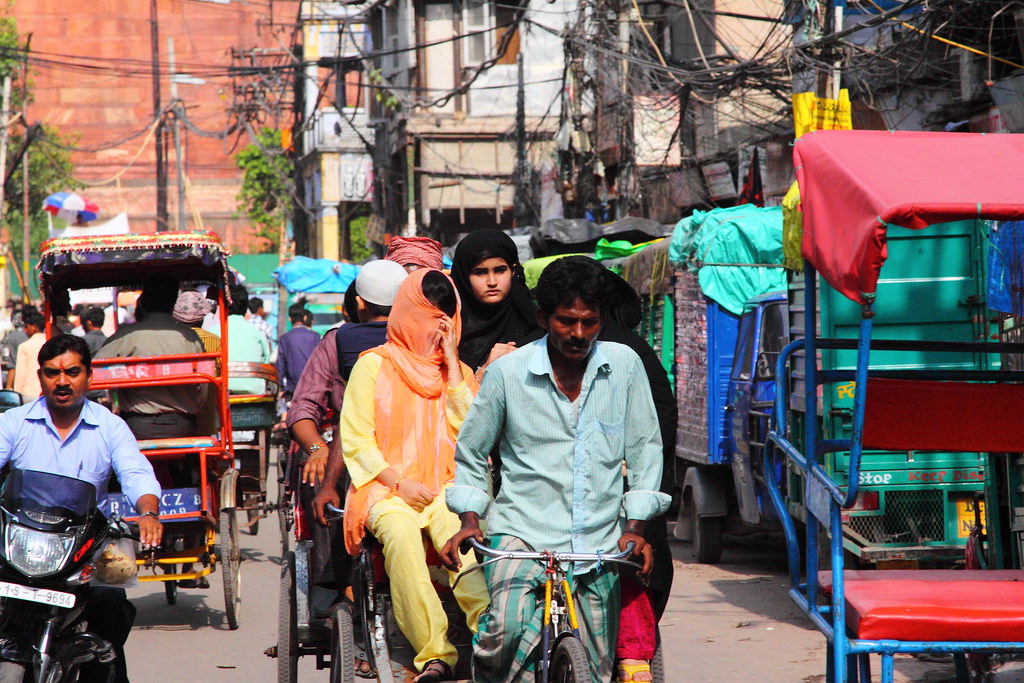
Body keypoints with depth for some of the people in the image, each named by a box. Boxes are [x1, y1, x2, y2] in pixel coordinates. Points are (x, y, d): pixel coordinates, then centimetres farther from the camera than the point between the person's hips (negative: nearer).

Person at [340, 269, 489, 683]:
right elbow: (355, 439, 6)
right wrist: (398, 482, -8)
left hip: (445, 489, 2)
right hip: (388, 490, -2)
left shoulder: (457, 370, 21)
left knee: (459, 533, -35)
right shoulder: (374, 365, 12)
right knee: (401, 535, -37)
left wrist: (451, 362, 3)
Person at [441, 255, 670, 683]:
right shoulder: (507, 372, -1)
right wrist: (469, 520, 0)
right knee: (508, 628, -28)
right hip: (523, 531, -2)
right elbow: (470, 453, 11)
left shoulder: (624, 365, 3)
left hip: (598, 543, 2)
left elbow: (645, 449, 10)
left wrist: (635, 528, 2)